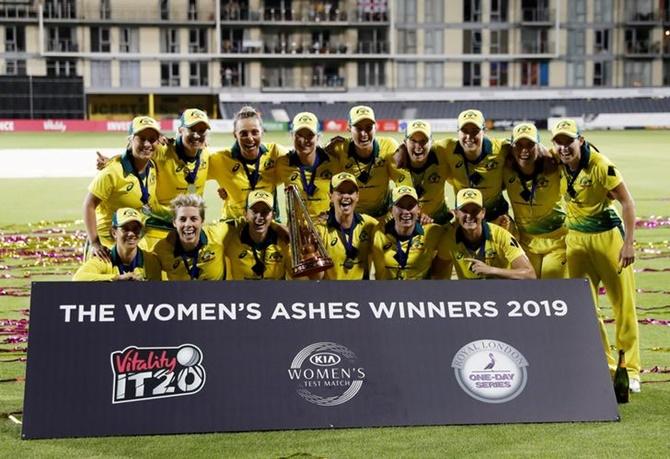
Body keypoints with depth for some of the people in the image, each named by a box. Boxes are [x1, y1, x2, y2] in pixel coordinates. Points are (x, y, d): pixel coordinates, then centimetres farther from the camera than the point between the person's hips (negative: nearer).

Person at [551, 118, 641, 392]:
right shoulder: (557, 164, -6)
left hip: (607, 235, -5)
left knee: (623, 303, 0)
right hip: (576, 238, 5)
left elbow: (627, 202, -15)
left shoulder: (600, 165, -21)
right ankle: (604, 366, 15)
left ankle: (629, 369, 9)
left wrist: (628, 243, -18)